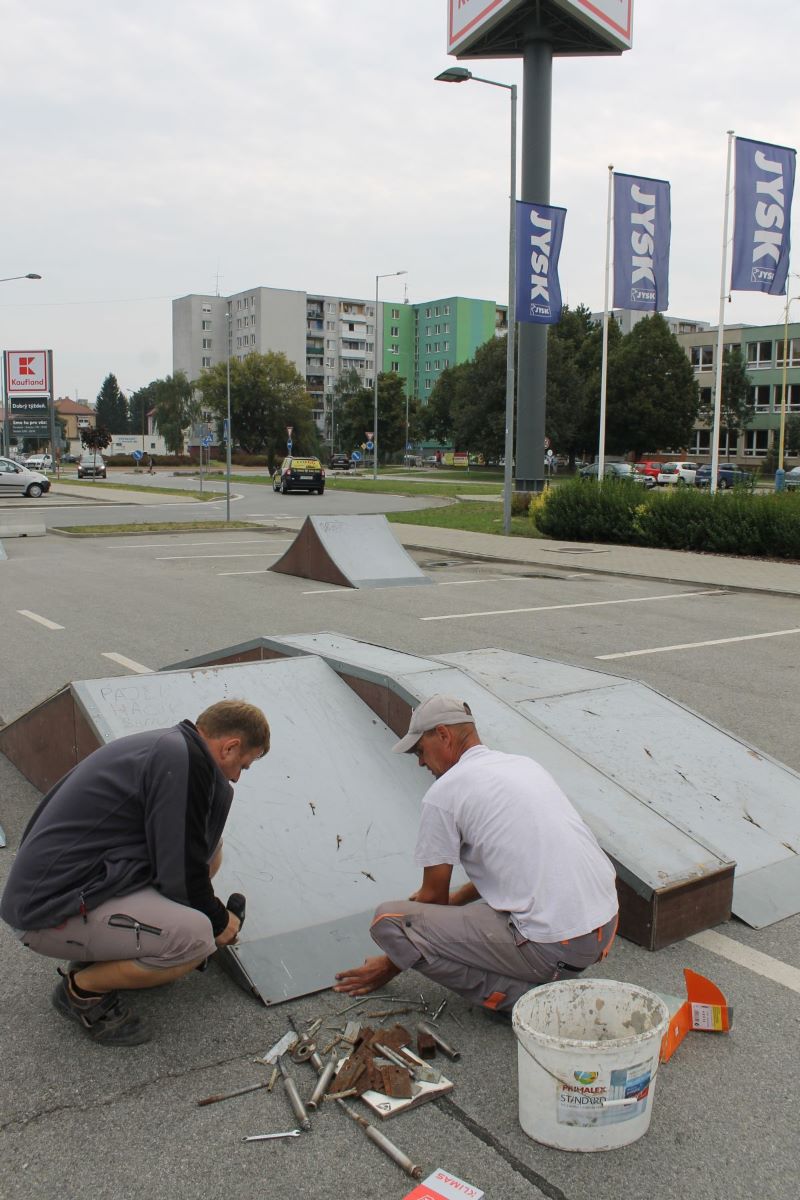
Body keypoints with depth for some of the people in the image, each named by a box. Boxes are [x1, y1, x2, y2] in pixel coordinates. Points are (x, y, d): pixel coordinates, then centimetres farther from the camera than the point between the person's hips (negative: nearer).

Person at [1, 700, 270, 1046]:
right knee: (197, 937, -23)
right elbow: (180, 875, -17)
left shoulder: (166, 745, 11)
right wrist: (218, 920, 2)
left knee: (209, 847, 8)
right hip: (53, 911, -10)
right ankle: (81, 988, 0)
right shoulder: (182, 762, -20)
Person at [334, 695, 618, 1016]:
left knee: (388, 920, -6)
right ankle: (552, 980, 15)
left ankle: (522, 994, -4)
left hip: (553, 946, -9)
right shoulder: (524, 764, 17)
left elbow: (433, 896, 4)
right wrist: (454, 899, 37)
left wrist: (391, 966, 19)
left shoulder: (444, 791, -5)